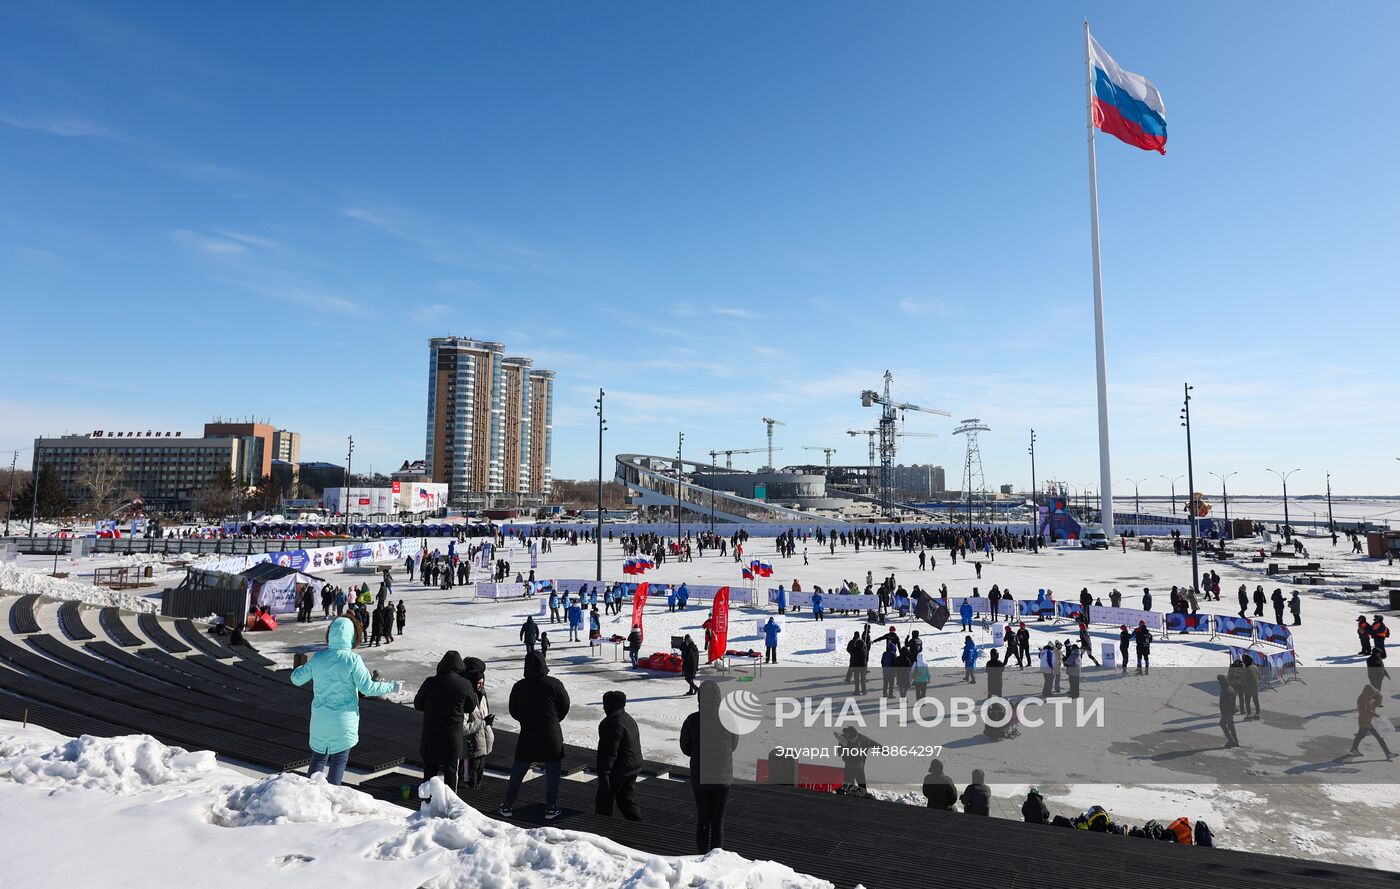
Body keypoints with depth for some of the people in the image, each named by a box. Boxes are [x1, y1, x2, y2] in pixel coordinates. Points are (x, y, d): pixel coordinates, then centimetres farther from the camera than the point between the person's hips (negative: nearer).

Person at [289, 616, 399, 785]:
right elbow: (368, 688, -16)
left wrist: (304, 666, 31)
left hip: (320, 719, 4)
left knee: (318, 758, 17)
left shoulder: (318, 657, -2)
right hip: (343, 720, -4)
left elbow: (296, 679, 11)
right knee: (339, 761, 7)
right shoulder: (352, 659, -15)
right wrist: (392, 687, -3)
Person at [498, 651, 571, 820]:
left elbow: (513, 712, 6)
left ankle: (507, 806, 21)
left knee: (517, 771, 15)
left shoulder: (518, 687, -5)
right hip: (551, 736, -2)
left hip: (527, 736, 2)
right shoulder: (554, 684, -11)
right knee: (552, 771, 11)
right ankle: (551, 808, 13)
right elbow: (565, 706, -1)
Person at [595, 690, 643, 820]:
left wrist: (604, 773, -21)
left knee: (603, 801, 7)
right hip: (634, 767, 9)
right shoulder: (629, 719, 11)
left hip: (618, 770, -9)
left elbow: (611, 751, -23)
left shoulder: (613, 723, -20)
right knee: (627, 800, 15)